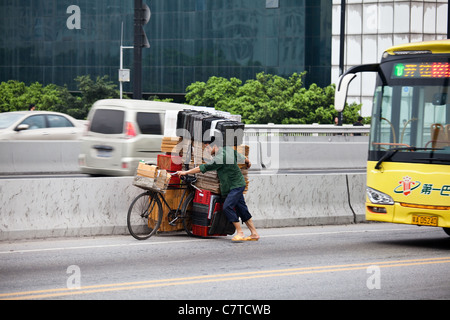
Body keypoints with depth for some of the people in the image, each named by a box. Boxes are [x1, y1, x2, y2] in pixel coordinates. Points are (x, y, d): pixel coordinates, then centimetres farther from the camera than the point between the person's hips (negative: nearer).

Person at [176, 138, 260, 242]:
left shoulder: (220, 158, -23)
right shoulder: (228, 149, 5)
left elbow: (203, 168, -22)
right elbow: (241, 157, 23)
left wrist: (186, 172, -15)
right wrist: (248, 162, 46)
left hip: (236, 186, -10)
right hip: (237, 184, 10)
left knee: (227, 207, -18)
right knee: (241, 209, 9)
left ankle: (240, 233, -15)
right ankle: (254, 234, 12)